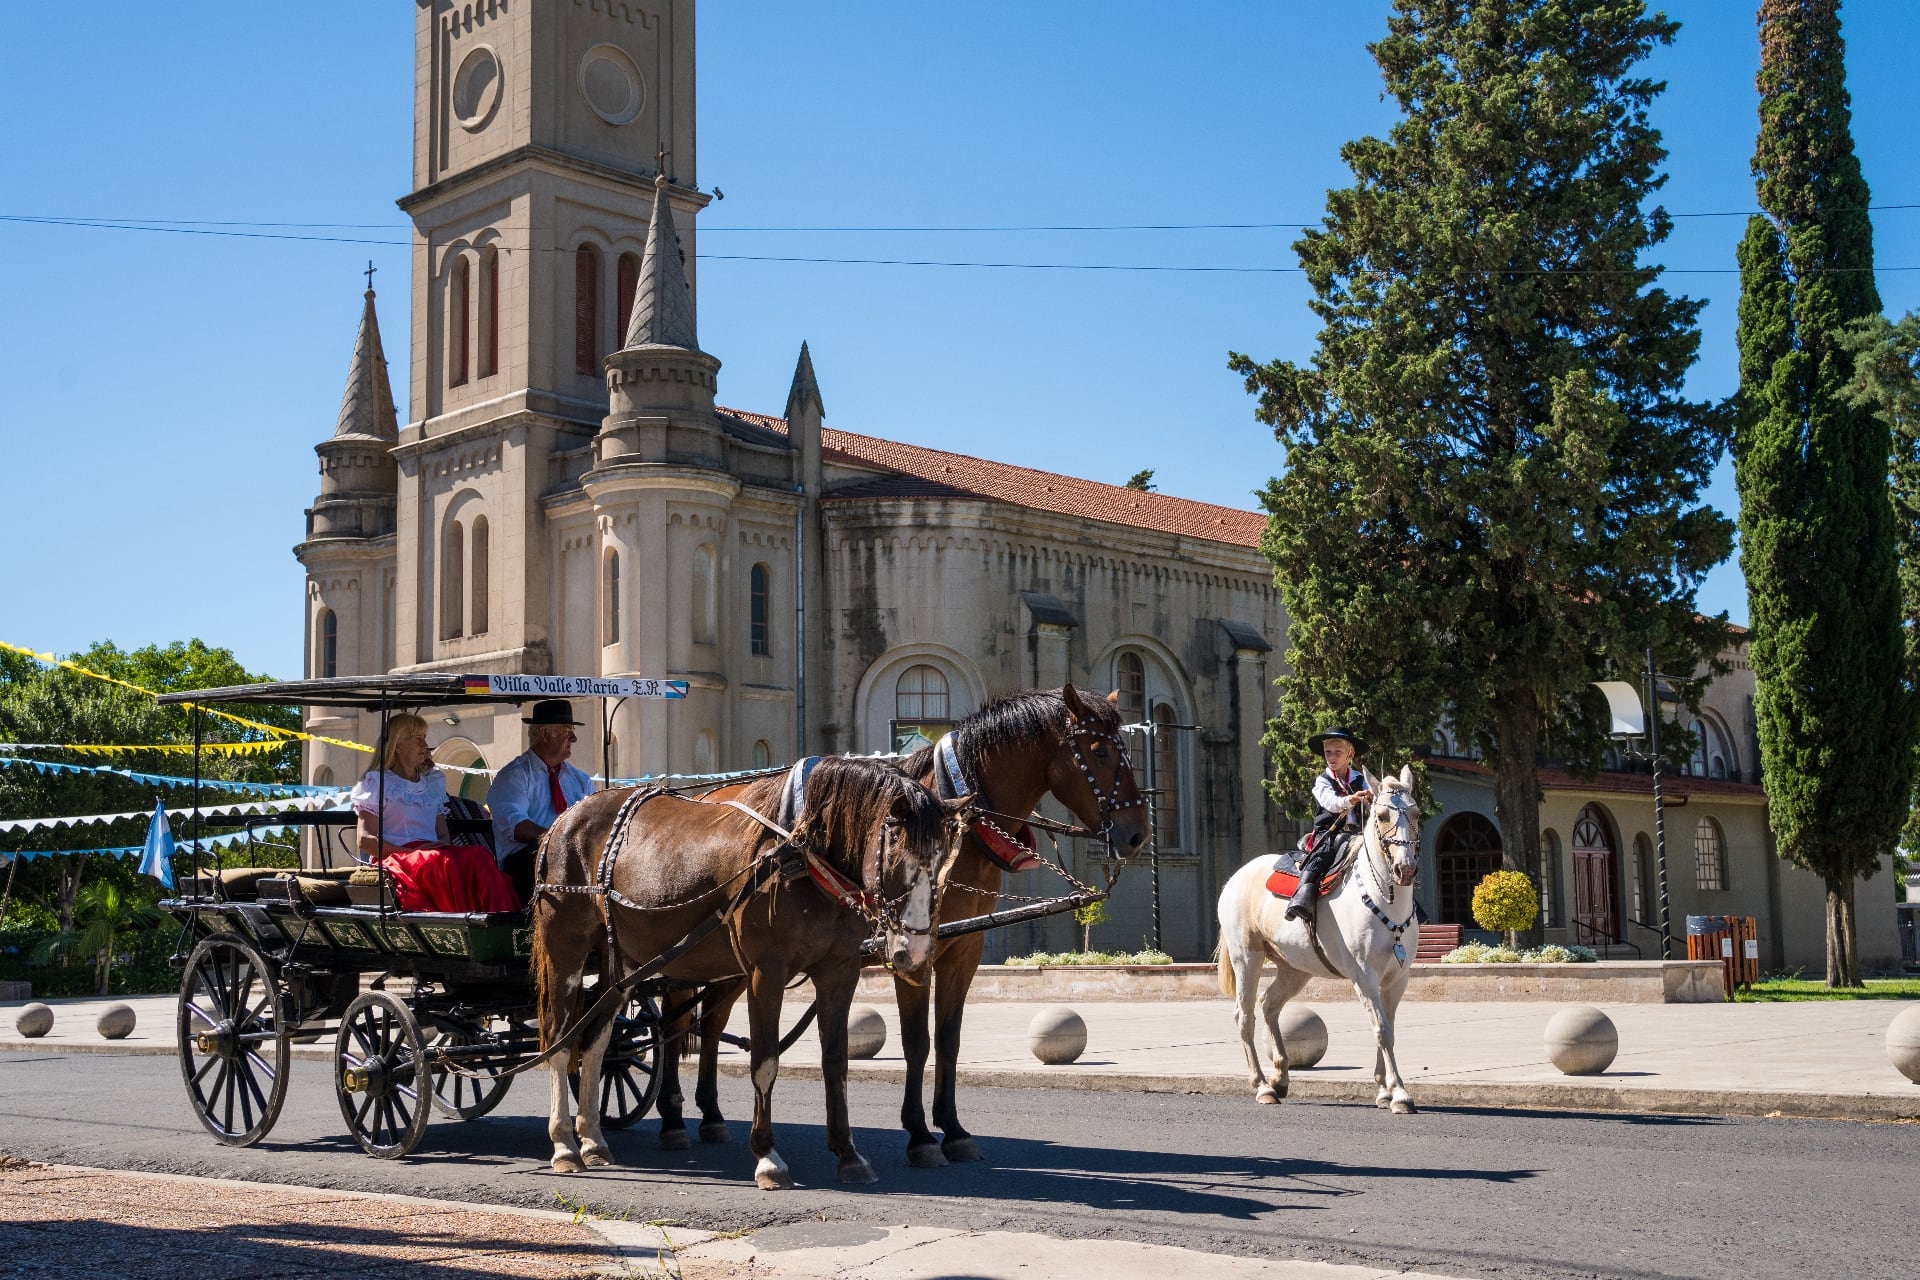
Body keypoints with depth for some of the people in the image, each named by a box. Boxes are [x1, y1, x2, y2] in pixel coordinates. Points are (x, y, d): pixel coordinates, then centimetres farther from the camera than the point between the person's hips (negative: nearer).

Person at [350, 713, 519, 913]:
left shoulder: (433, 782, 27)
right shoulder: (377, 782, 11)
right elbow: (366, 841, 1)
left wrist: (443, 846, -3)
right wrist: (410, 852, -13)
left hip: (434, 853, 4)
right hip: (396, 857, -4)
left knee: (479, 855, -30)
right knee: (443, 862, -38)